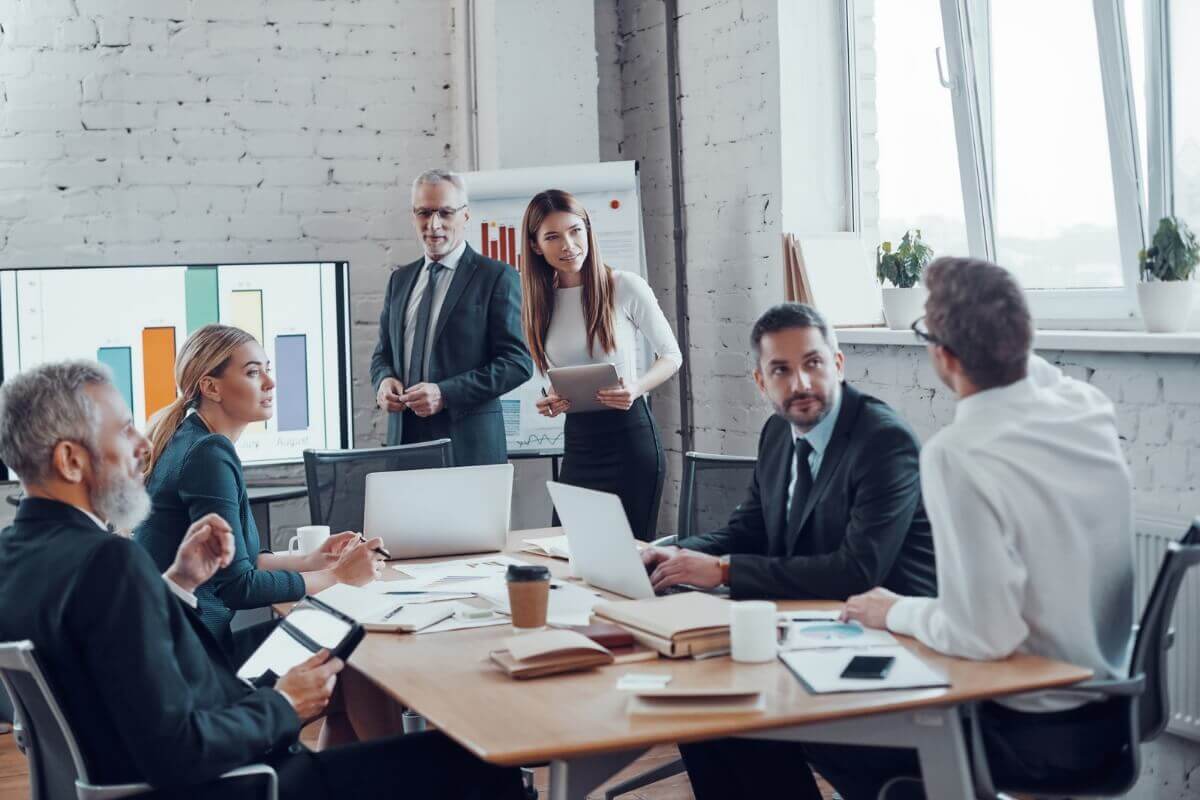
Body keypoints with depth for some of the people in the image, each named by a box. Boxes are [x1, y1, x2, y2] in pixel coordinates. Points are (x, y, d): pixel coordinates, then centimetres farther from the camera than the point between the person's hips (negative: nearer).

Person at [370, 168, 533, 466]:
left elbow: (518, 362, -9)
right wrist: (384, 380, -3)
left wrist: (445, 393, -18)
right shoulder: (399, 280, 15)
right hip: (404, 440, 5)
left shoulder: (497, 277, -4)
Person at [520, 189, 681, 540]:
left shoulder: (625, 287, -7)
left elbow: (671, 355, 1)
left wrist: (636, 388, -17)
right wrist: (549, 403, -5)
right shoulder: (540, 303, 6)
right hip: (577, 441, 5)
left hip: (629, 436, -4)